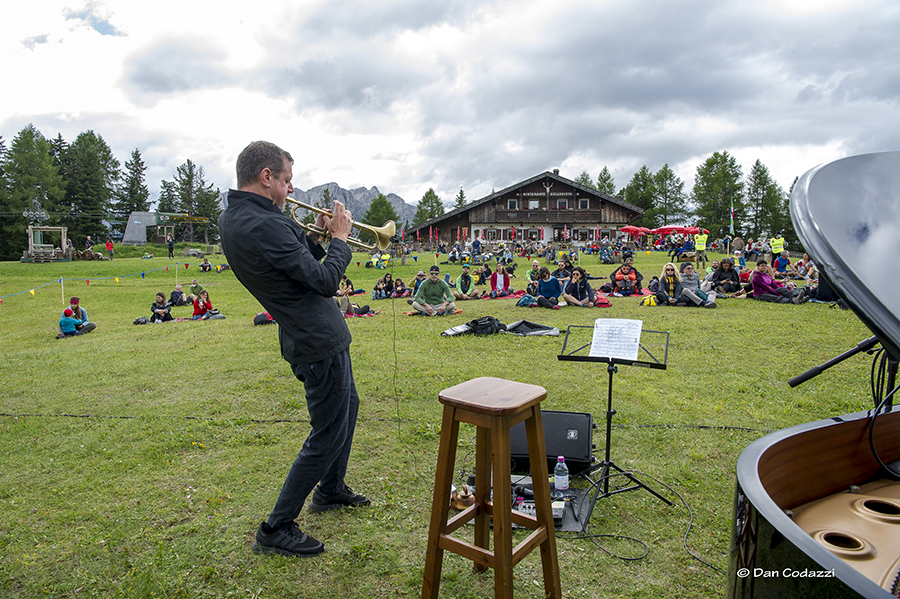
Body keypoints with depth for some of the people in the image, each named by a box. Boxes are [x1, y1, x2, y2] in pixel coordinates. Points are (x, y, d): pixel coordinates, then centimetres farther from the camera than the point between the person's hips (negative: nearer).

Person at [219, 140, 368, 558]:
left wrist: (315, 234, 4)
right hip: (320, 340, -11)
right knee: (328, 434, 0)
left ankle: (331, 490, 43)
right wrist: (339, 238, -8)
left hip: (318, 334, 11)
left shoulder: (232, 219, 8)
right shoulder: (264, 225, -25)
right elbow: (325, 281, -23)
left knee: (347, 405, 26)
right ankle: (276, 529, 12)